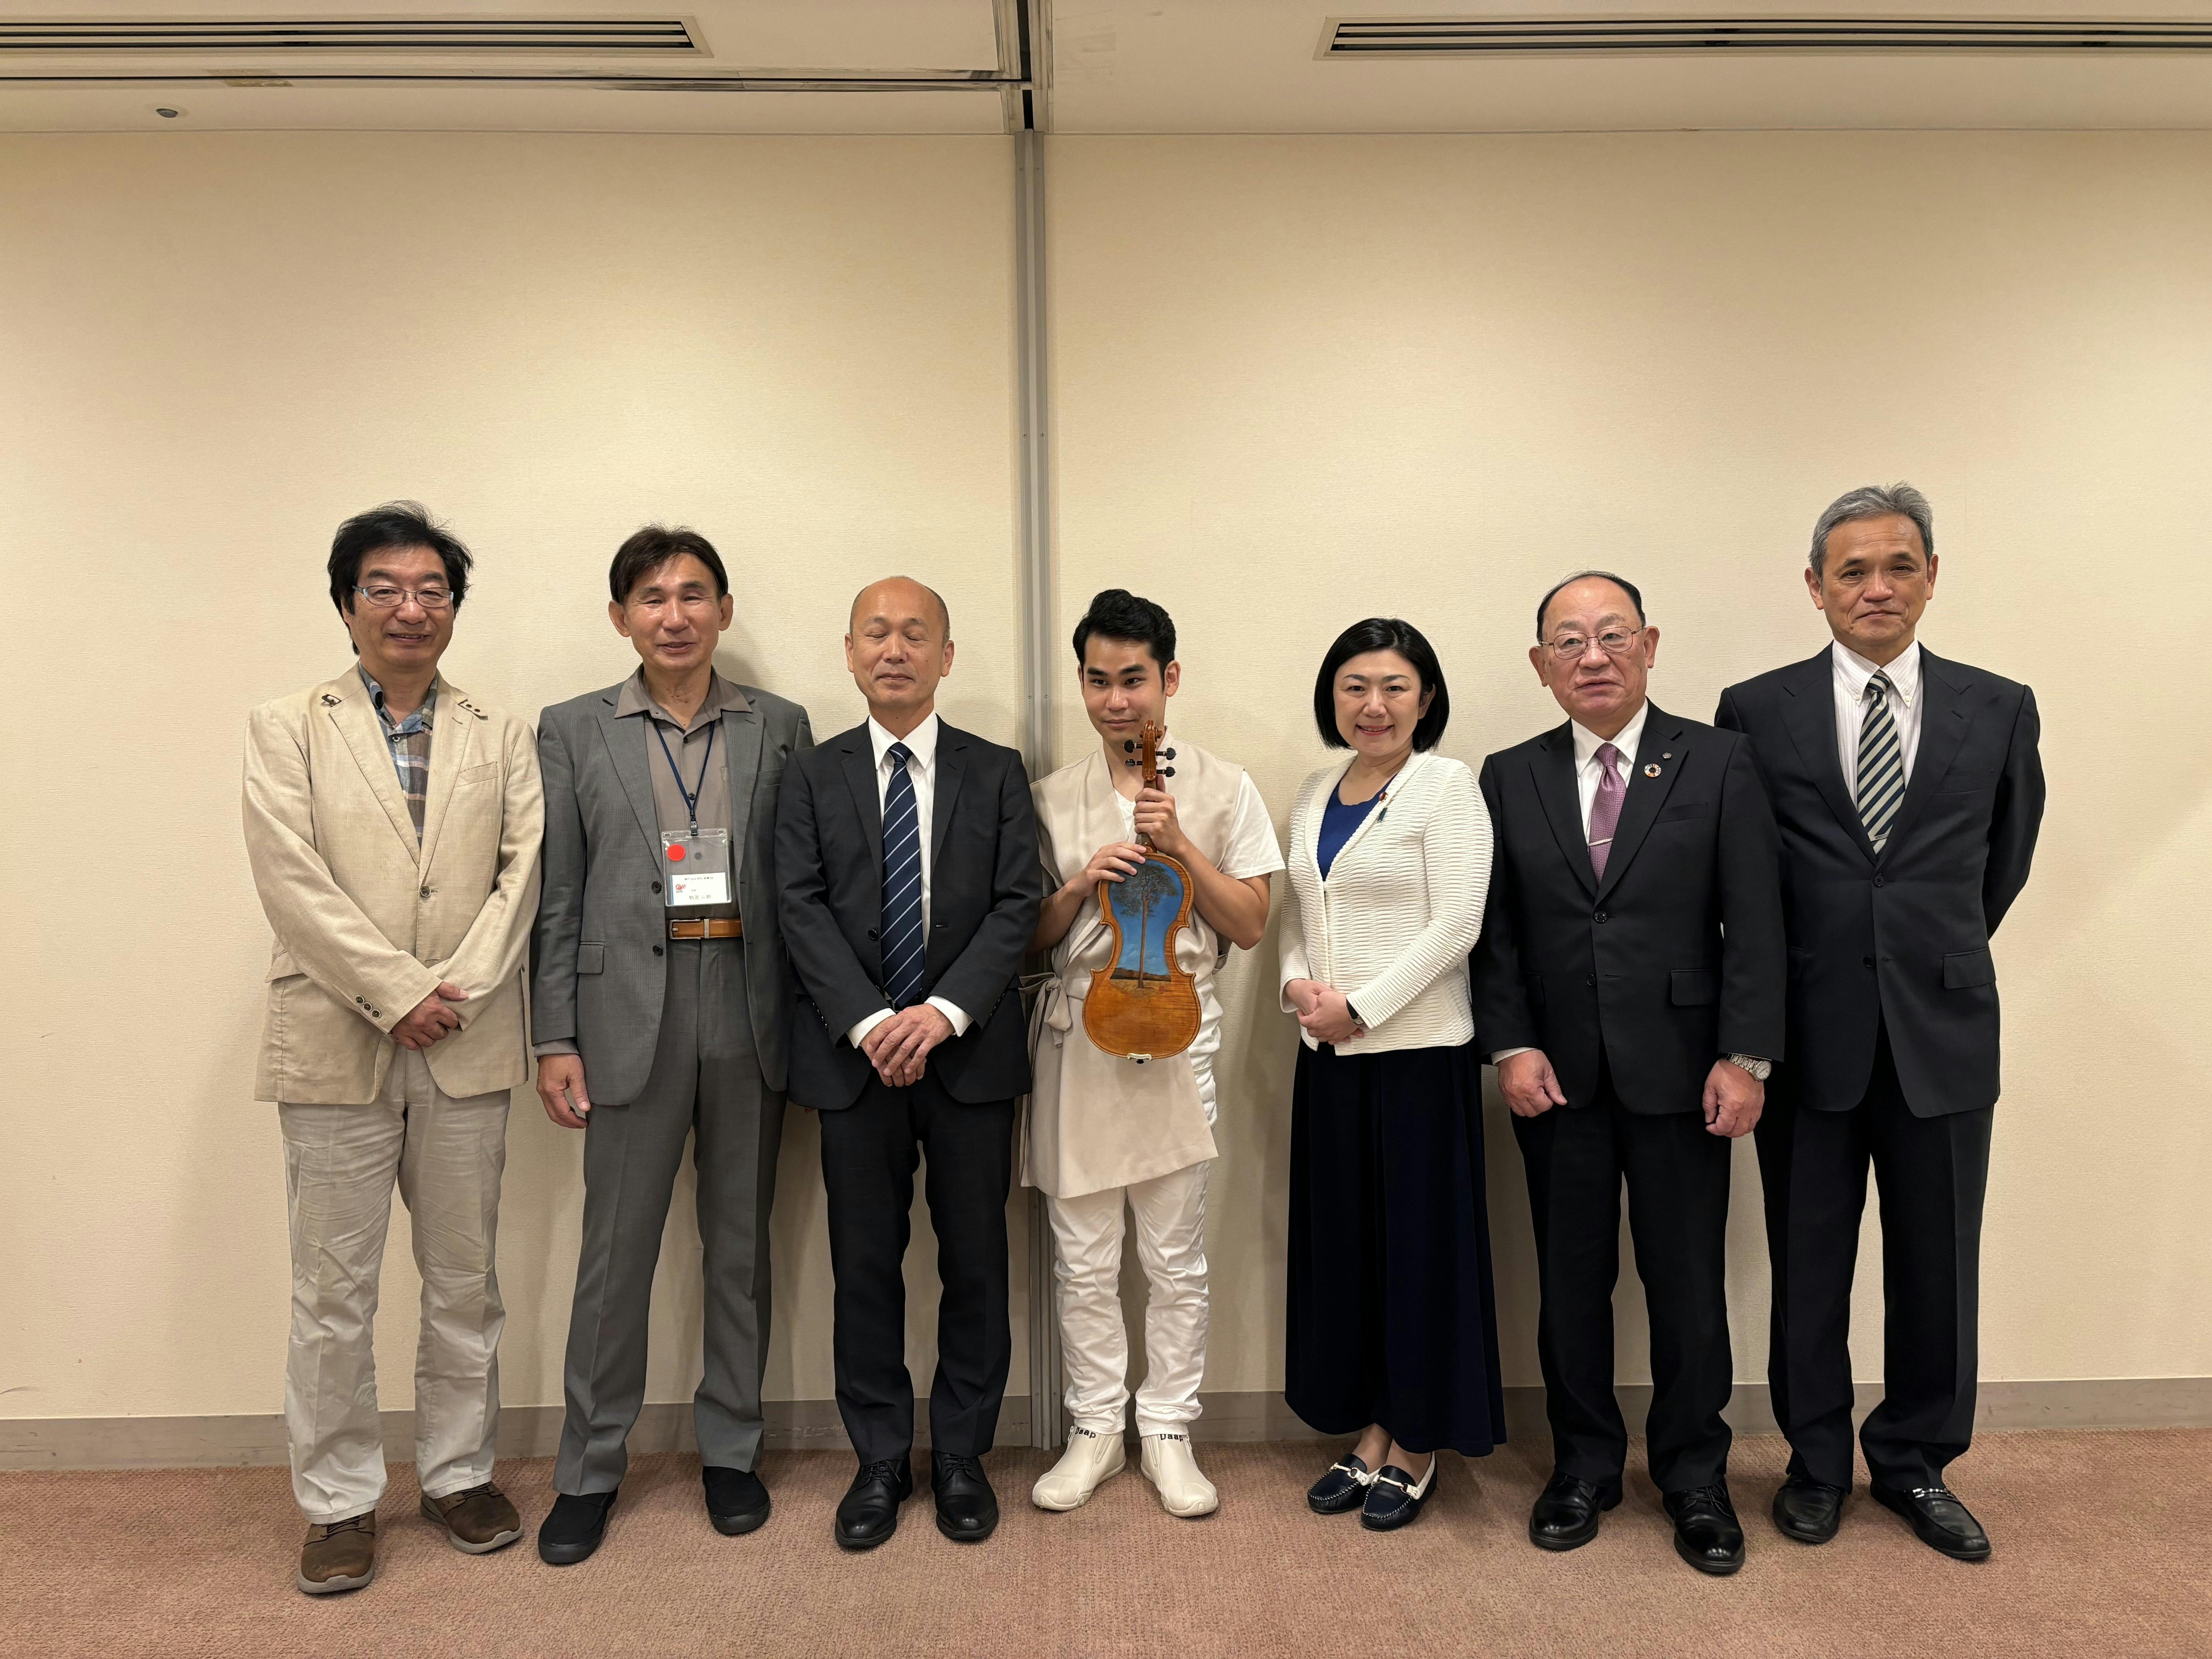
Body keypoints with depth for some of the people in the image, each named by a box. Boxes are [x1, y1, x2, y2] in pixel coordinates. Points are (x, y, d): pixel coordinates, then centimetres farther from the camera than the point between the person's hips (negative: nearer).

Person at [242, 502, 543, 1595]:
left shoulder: (500, 739, 11)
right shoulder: (287, 729, 5)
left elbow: (522, 873, 1)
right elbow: (292, 879, -6)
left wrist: (459, 990, -12)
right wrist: (396, 991, -14)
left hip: (466, 1049, 2)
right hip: (337, 1044, -2)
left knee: (465, 1280, 11)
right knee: (333, 1290, 6)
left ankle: (459, 1473, 26)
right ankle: (339, 1501, 21)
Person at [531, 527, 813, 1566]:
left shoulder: (780, 727, 7)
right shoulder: (574, 731, 5)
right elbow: (558, 896, 3)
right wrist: (556, 1038, -2)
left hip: (751, 1012, 2)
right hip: (630, 1013, -1)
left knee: (741, 1245, 11)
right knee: (616, 1250, 5)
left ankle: (730, 1451, 28)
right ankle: (591, 1468, 23)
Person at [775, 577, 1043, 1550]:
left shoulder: (996, 773, 6)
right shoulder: (813, 778, 7)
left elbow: (1016, 905, -3)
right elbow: (803, 909, -3)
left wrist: (945, 1011, -16)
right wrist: (869, 1022, -16)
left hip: (970, 1054, 0)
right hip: (855, 1058, 0)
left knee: (975, 1263, 8)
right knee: (865, 1266, 8)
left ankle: (961, 1455, 24)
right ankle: (881, 1460, 24)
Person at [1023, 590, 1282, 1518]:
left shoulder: (1222, 790, 3)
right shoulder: (1052, 800, 8)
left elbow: (1249, 925, 0)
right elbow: (1029, 936, 9)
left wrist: (1179, 845, -11)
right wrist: (1079, 886, -11)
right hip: (1076, 1032, 2)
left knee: (1175, 1258, 7)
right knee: (1082, 1258, 8)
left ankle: (1167, 1432, 23)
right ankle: (1095, 1430, 24)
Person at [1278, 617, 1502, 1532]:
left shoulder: (1446, 786, -6)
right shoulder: (1314, 794, 12)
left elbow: (1455, 924, -13)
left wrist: (1359, 1007, -16)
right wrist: (1297, 985, -3)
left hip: (1418, 1052, -6)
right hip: (1328, 1054, 6)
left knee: (1420, 1241, 3)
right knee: (1342, 1240, 11)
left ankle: (1416, 1447, 20)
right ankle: (1369, 1433, 26)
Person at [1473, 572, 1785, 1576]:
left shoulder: (1718, 763, 1)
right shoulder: (1510, 778, 5)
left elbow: (1754, 922, -3)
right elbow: (1495, 930, 4)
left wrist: (1745, 1057, -9)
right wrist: (1511, 1046, -5)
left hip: (1679, 1069, -1)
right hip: (1555, 1072, 2)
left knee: (1688, 1283, 7)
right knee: (1571, 1281, 11)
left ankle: (1694, 1476, 27)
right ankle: (1584, 1464, 28)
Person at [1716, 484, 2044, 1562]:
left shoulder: (1998, 710, 3)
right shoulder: (1755, 712, -1)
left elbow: (2005, 863, 14)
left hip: (1942, 1032, 1)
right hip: (1810, 1032, -1)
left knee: (1937, 1268, 12)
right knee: (1807, 1266, 11)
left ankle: (1916, 1463, 33)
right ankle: (1816, 1462, 30)